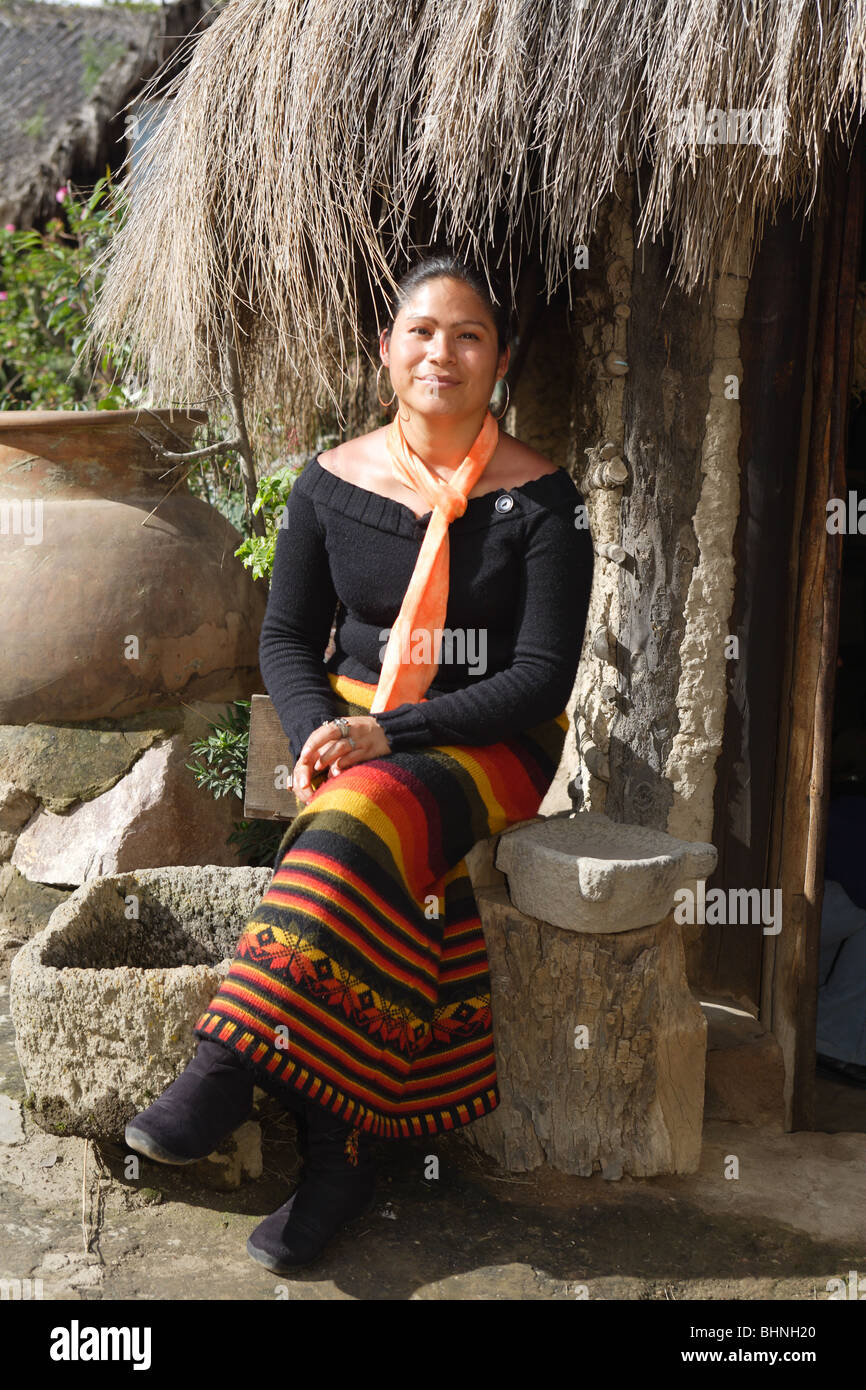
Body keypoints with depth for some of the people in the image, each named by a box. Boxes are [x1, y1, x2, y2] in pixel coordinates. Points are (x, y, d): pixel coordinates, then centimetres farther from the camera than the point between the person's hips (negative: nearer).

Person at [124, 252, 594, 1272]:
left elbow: (541, 676, -10)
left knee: (367, 818, -34)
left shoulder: (537, 497, -4)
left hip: (493, 743, -2)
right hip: (350, 728, 2)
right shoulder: (333, 482, 5)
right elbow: (287, 636, 9)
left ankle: (228, 1066, -30)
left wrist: (388, 733, -19)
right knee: (375, 866, -29)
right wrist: (320, 734, -12)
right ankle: (337, 1152, -23)